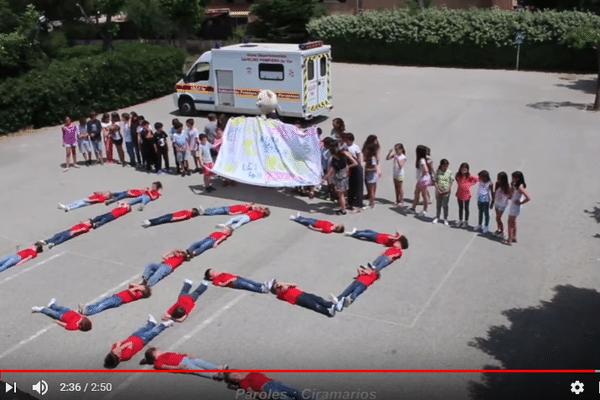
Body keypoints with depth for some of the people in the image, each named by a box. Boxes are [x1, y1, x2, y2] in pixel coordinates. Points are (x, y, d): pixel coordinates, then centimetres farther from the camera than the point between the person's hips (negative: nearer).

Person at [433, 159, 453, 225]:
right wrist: (438, 190, -12)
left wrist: (448, 190, -13)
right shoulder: (437, 172, -4)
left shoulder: (450, 173, -5)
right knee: (438, 205, 14)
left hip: (446, 192, -1)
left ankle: (445, 219, 19)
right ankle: (437, 217, 30)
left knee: (445, 206, 6)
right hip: (439, 192, 1)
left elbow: (451, 183, -3)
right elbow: (435, 182, -5)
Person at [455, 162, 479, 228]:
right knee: (460, 208, 15)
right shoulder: (458, 175, -7)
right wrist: (459, 184, 4)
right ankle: (460, 221, 28)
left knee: (466, 208, 11)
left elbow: (477, 179, -7)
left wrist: (470, 184, -9)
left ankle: (466, 222, 24)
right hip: (459, 194, 3)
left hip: (467, 194, -3)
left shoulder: (469, 176, -17)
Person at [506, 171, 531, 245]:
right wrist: (512, 185, -7)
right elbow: (510, 194, 5)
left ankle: (510, 239, 8)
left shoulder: (520, 187, -26)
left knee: (510, 222, 0)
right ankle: (514, 237, 32)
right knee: (513, 222, 20)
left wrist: (520, 202, -18)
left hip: (515, 207, -10)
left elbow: (528, 198, -31)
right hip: (512, 206, 10)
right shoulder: (516, 185, 2)